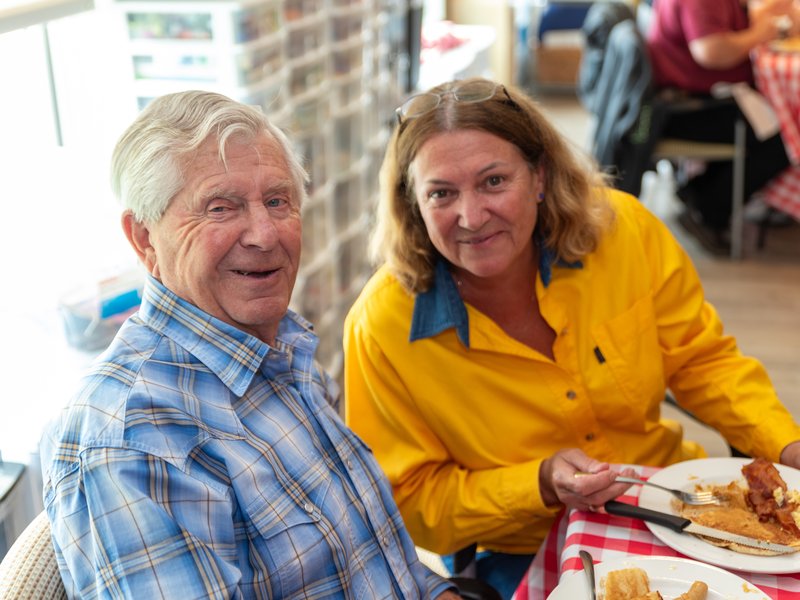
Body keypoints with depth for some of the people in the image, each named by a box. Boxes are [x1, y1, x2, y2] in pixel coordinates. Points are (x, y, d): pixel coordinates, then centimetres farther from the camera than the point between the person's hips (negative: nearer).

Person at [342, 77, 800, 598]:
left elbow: (701, 362, 1)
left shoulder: (623, 229, -14)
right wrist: (542, 486, -24)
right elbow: (413, 505, -11)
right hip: (524, 557, -2)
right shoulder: (382, 327, -21)